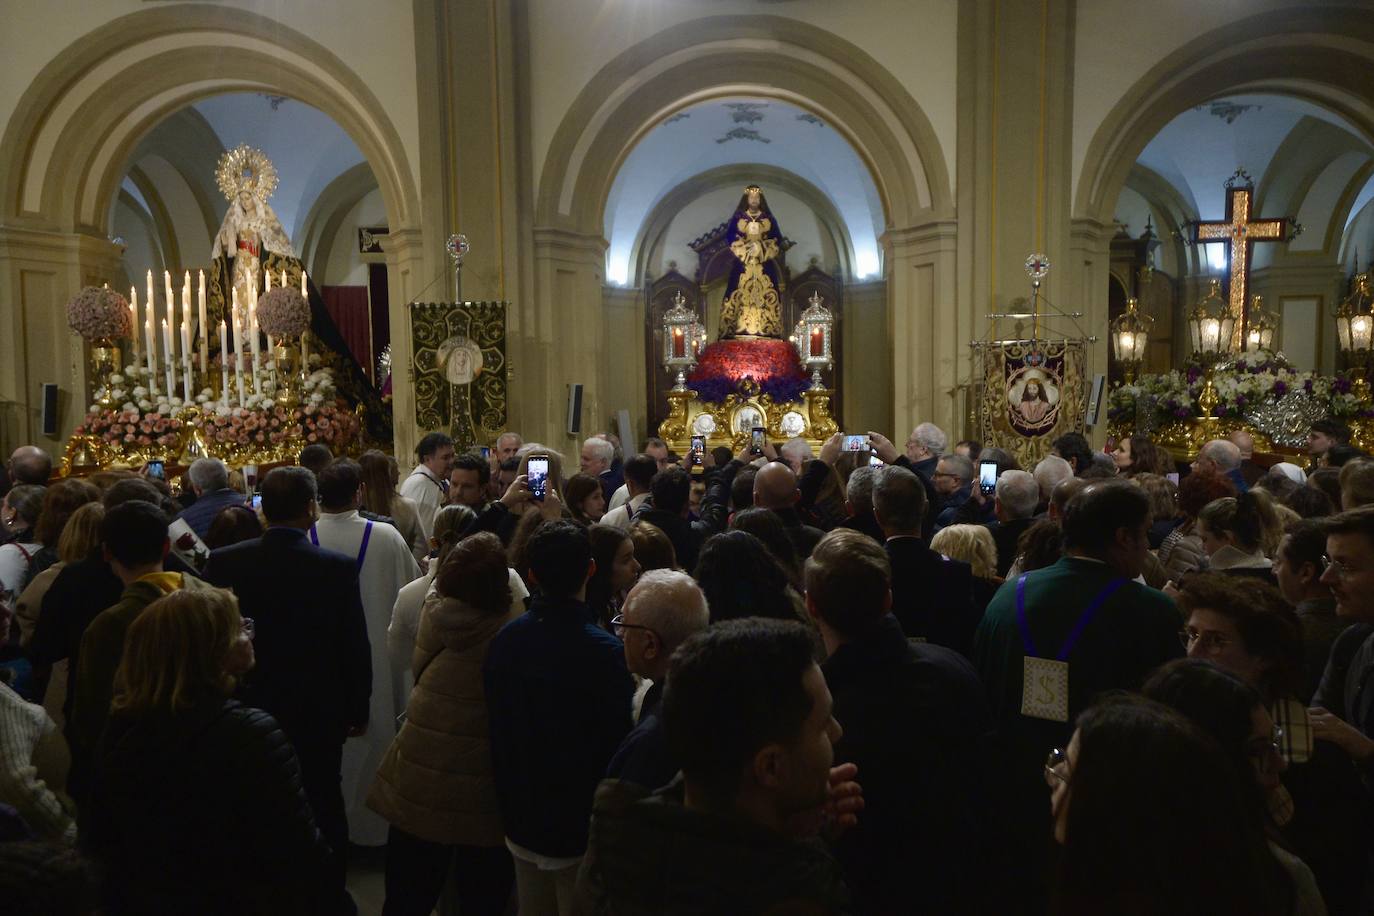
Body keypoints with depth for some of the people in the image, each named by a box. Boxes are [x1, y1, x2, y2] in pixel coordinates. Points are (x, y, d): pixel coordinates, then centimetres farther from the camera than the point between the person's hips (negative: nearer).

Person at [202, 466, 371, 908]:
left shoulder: (223, 563, -13)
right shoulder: (338, 568, -18)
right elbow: (356, 647, -11)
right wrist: (358, 710, 3)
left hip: (247, 710, 2)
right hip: (319, 717, -1)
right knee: (323, 806, 16)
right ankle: (329, 894, 29)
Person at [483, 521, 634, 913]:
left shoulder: (504, 641, -4)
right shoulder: (605, 652, -24)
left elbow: (498, 733, 6)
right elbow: (618, 744, -19)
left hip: (521, 824, 6)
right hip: (582, 829, -5)